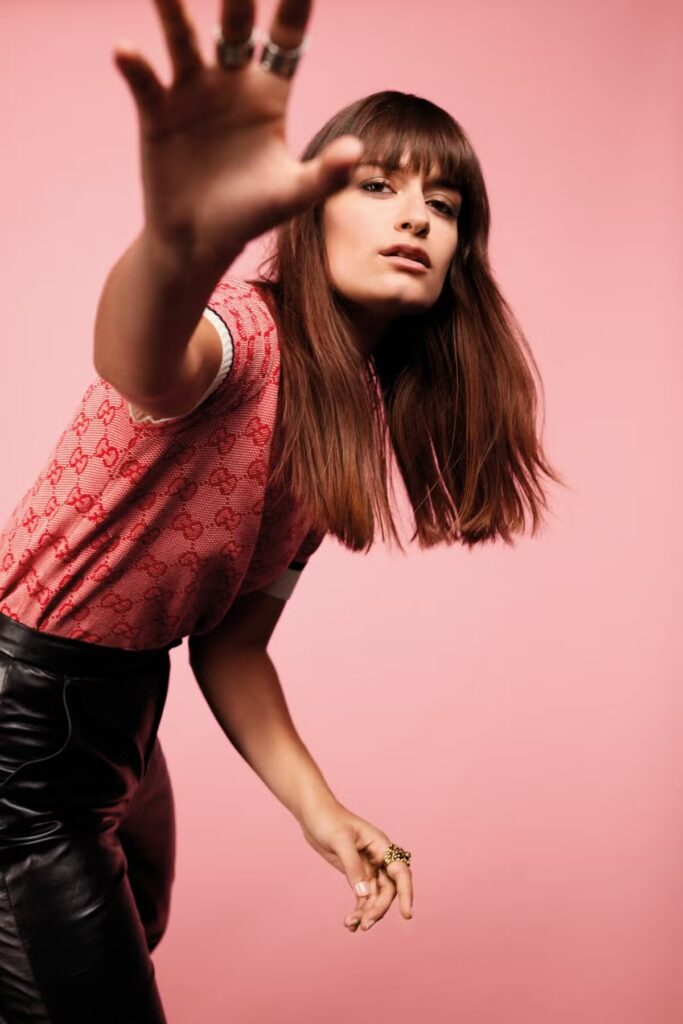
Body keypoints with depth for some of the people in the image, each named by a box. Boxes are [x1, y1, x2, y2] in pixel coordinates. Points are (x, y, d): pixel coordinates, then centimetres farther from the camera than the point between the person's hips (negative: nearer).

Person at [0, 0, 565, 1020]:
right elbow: (139, 354, -50)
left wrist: (318, 806, -9)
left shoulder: (358, 417, 2)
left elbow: (231, 637, 3)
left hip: (124, 714, 9)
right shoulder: (239, 333, -23)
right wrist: (179, 240, -73)